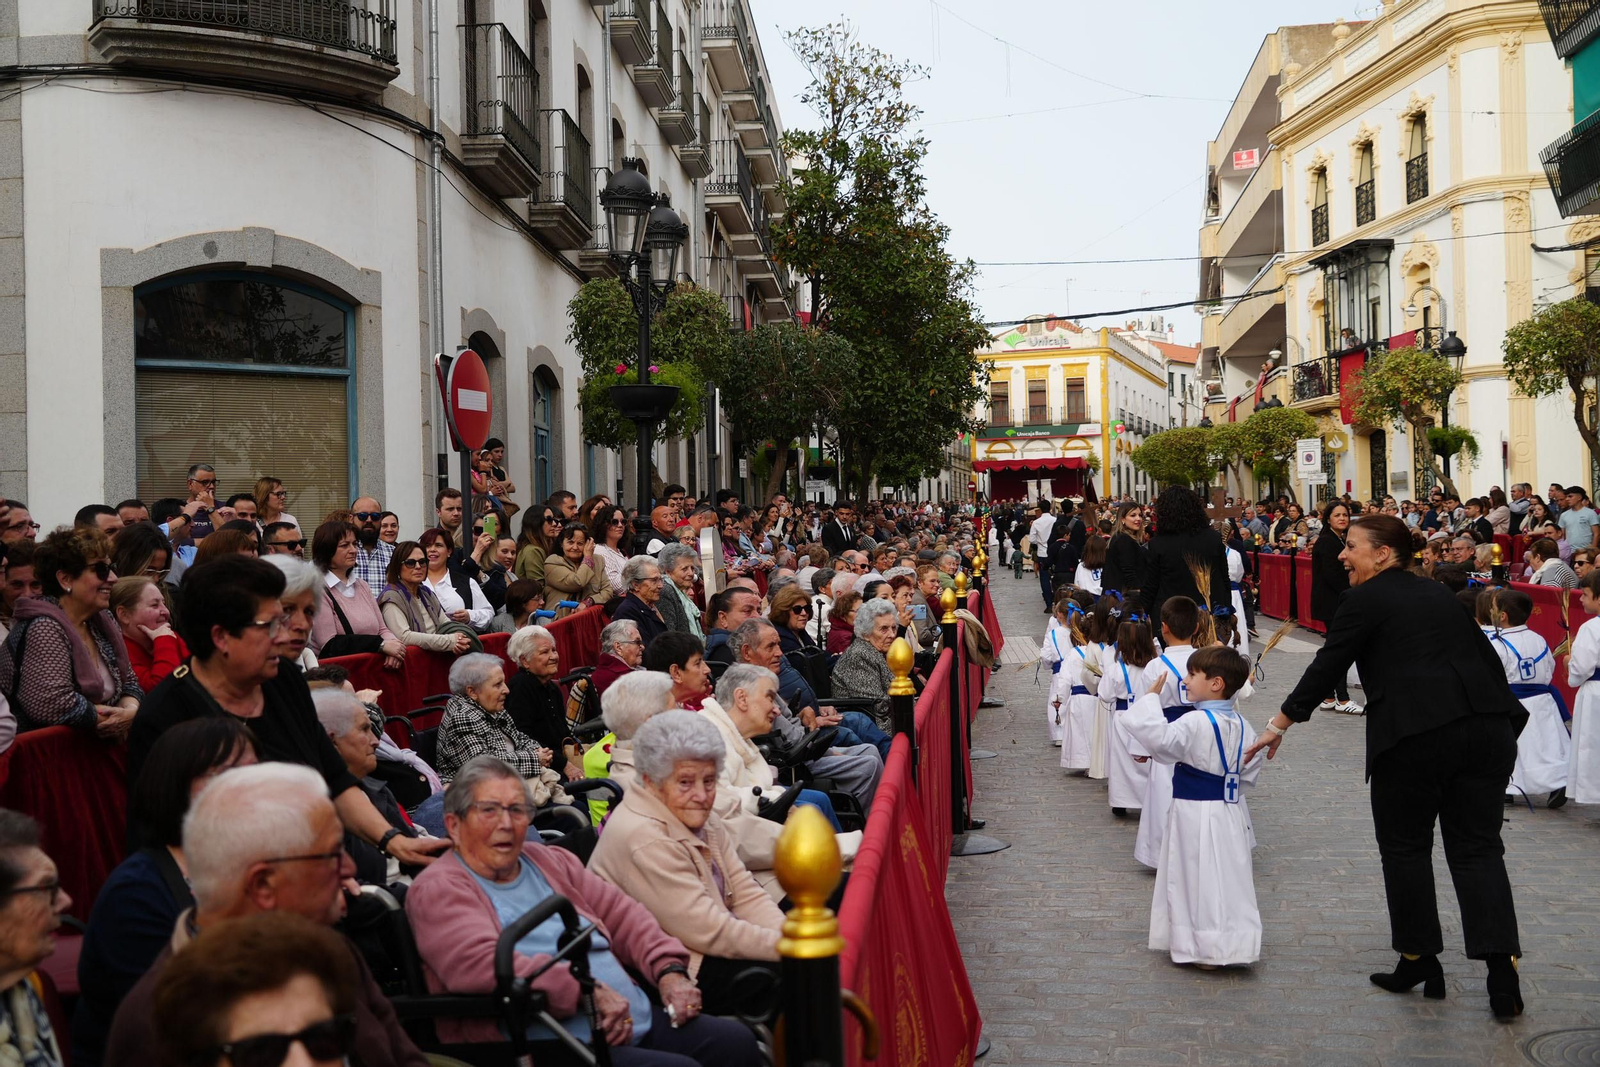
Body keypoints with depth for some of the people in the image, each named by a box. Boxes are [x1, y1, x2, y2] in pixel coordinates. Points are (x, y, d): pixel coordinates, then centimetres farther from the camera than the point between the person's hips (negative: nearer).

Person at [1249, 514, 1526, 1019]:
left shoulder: (1365, 600, 1)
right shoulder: (1438, 593, 20)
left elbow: (1326, 668, -1)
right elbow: (1487, 658, 21)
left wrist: (1278, 724, 6)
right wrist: (1503, 722, 25)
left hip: (1416, 735, -6)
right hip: (1488, 727, 6)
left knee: (1405, 846, 10)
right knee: (1477, 846, 8)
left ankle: (1419, 963, 17)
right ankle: (1503, 971, -2)